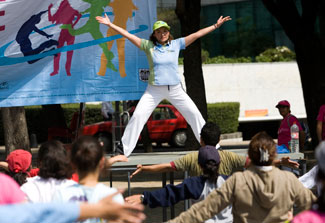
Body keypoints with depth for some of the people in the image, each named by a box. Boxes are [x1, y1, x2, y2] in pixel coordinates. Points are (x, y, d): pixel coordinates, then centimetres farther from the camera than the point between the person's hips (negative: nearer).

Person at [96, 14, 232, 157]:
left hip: (175, 89, 2)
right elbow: (128, 35, -1)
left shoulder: (176, 44, 5)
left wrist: (216, 26, 7)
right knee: (138, 116, -11)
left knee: (194, 114, 1)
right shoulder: (148, 46, 2)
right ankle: (124, 148, -4)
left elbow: (197, 34, 7)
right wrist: (110, 25, -5)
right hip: (154, 90, -2)